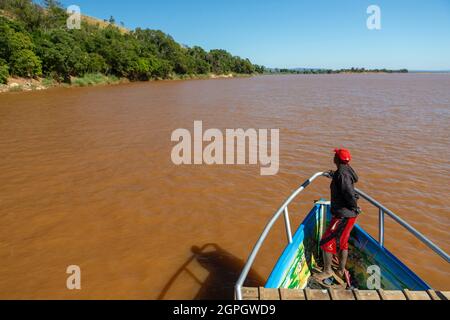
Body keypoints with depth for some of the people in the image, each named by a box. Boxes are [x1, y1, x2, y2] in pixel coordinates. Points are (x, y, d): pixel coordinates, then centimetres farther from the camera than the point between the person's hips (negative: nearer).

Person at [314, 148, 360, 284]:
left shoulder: (341, 174, -22)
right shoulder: (346, 171, 8)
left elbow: (349, 193, -27)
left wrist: (354, 207, -11)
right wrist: (334, 175, 36)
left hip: (343, 215, -10)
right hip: (350, 214, 10)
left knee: (326, 242, 0)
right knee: (342, 243, 20)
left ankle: (327, 270, 13)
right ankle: (341, 271, 32)